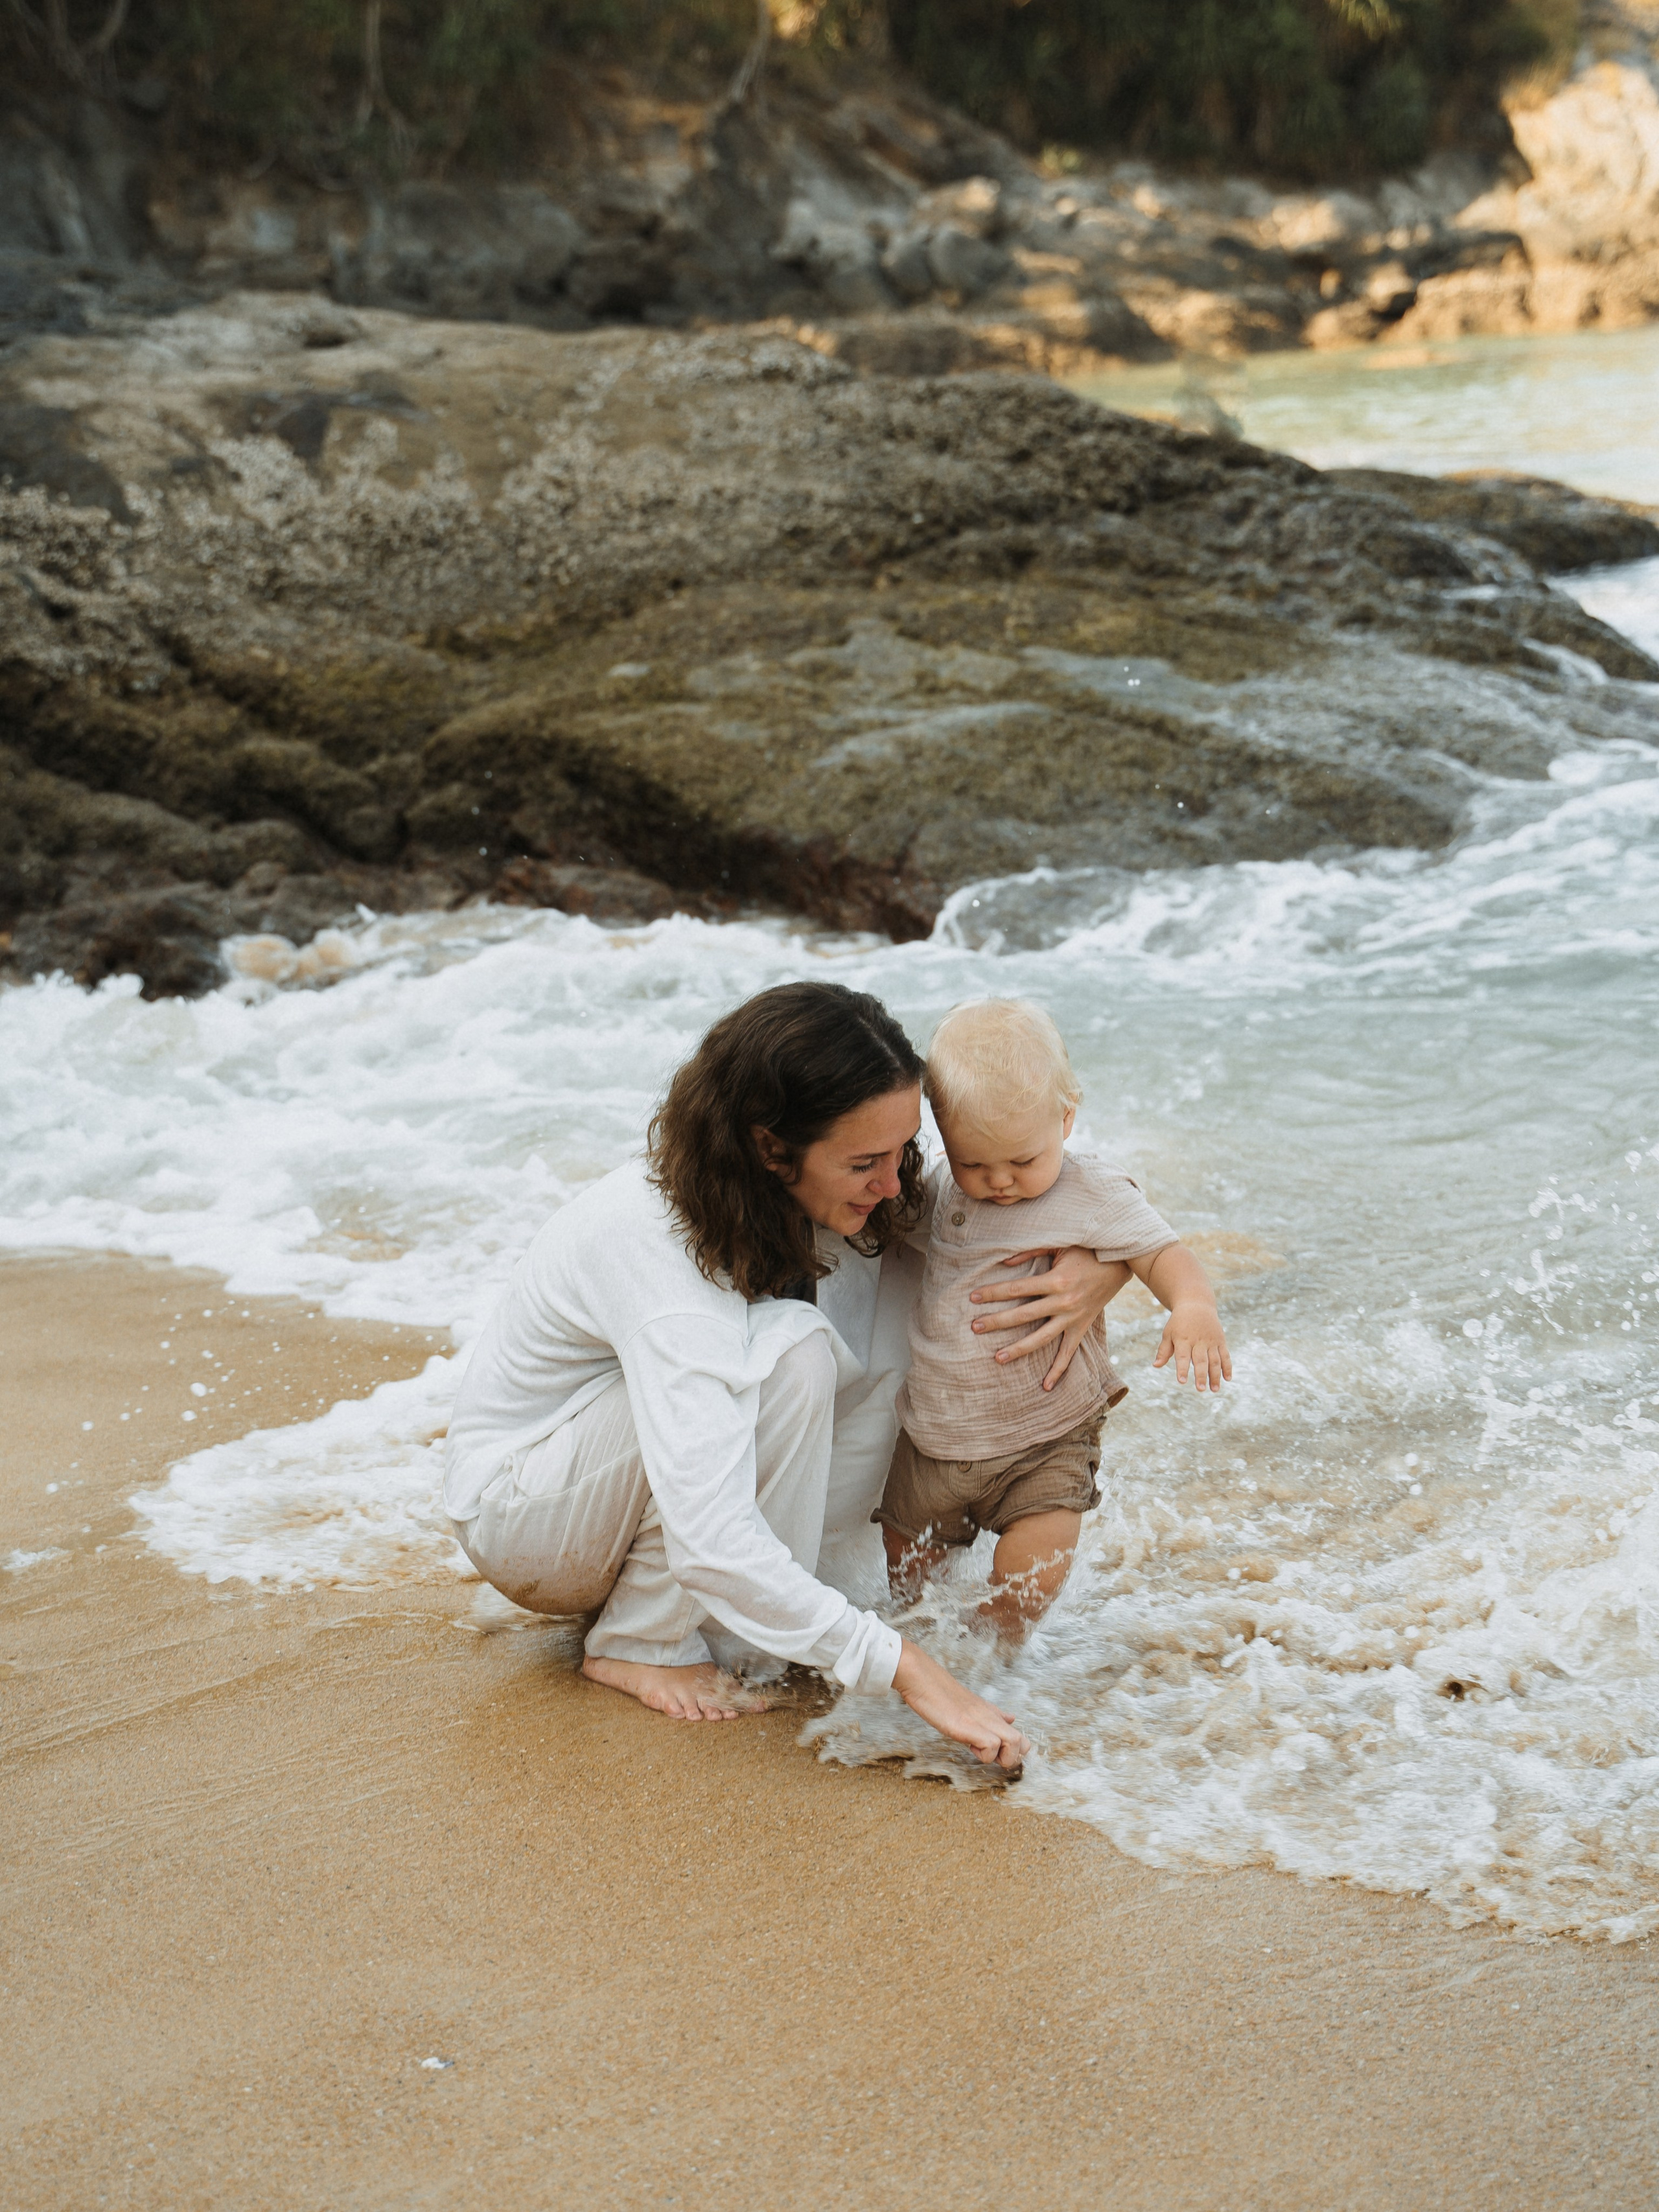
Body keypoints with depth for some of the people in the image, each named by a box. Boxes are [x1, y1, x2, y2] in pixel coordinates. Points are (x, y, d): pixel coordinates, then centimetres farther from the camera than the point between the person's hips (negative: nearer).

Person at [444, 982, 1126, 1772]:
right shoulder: (663, 1249, -36)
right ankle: (639, 1646, -15)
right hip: (515, 1509, -8)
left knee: (897, 1278, -12)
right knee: (787, 1352, -33)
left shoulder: (820, 1194, -13)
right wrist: (909, 1671, -45)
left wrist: (1090, 1265, -20)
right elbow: (710, 1545, -44)